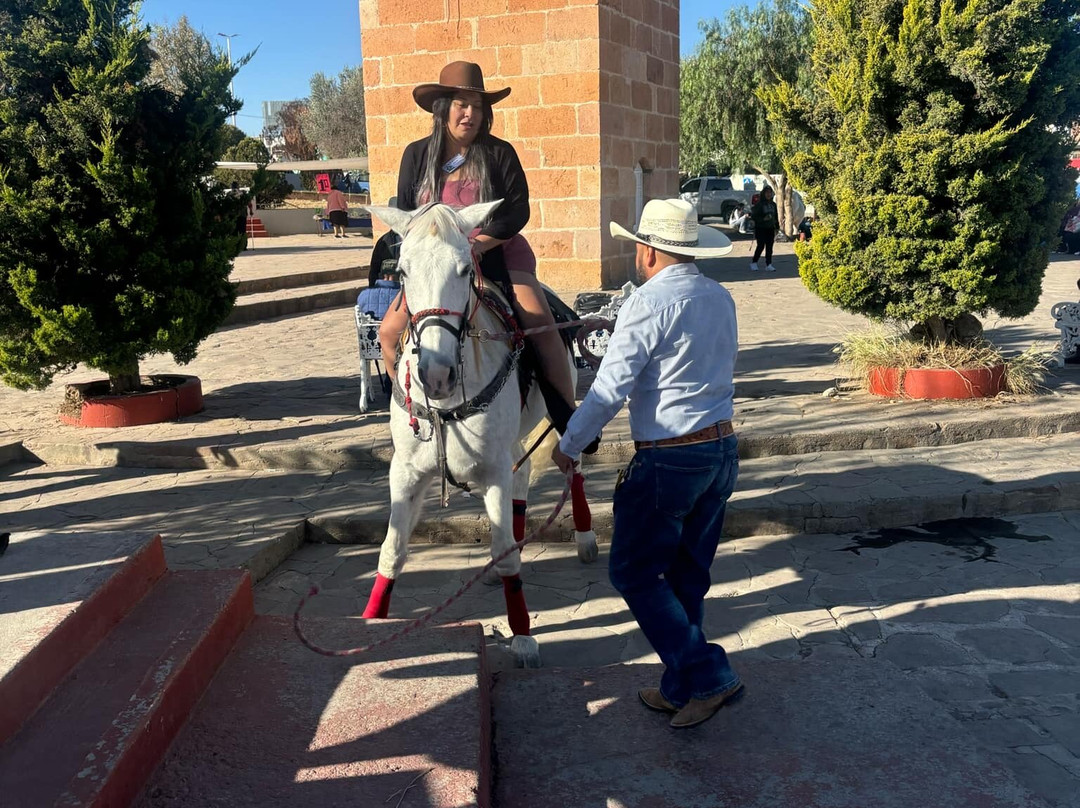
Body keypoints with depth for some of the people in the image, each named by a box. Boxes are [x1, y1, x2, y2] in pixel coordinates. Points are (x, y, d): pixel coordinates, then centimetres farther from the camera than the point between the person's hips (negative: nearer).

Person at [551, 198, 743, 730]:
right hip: (722, 450, 8)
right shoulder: (721, 299, 10)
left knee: (634, 572, 6)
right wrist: (608, 325, 33)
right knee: (688, 574, 17)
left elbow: (611, 388, -17)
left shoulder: (648, 302, -15)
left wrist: (569, 446, -3)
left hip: (668, 460, -8)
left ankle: (709, 676, 4)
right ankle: (681, 689, 27)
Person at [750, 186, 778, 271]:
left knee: (769, 247, 1)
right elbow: (753, 216, -10)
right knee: (761, 246, -8)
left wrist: (777, 227, 12)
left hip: (770, 229, 5)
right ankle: (753, 263, 8)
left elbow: (776, 217, 18)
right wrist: (763, 219, -21)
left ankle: (768, 265, 3)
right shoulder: (758, 204, -7)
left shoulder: (773, 204, 11)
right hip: (760, 229, -5)